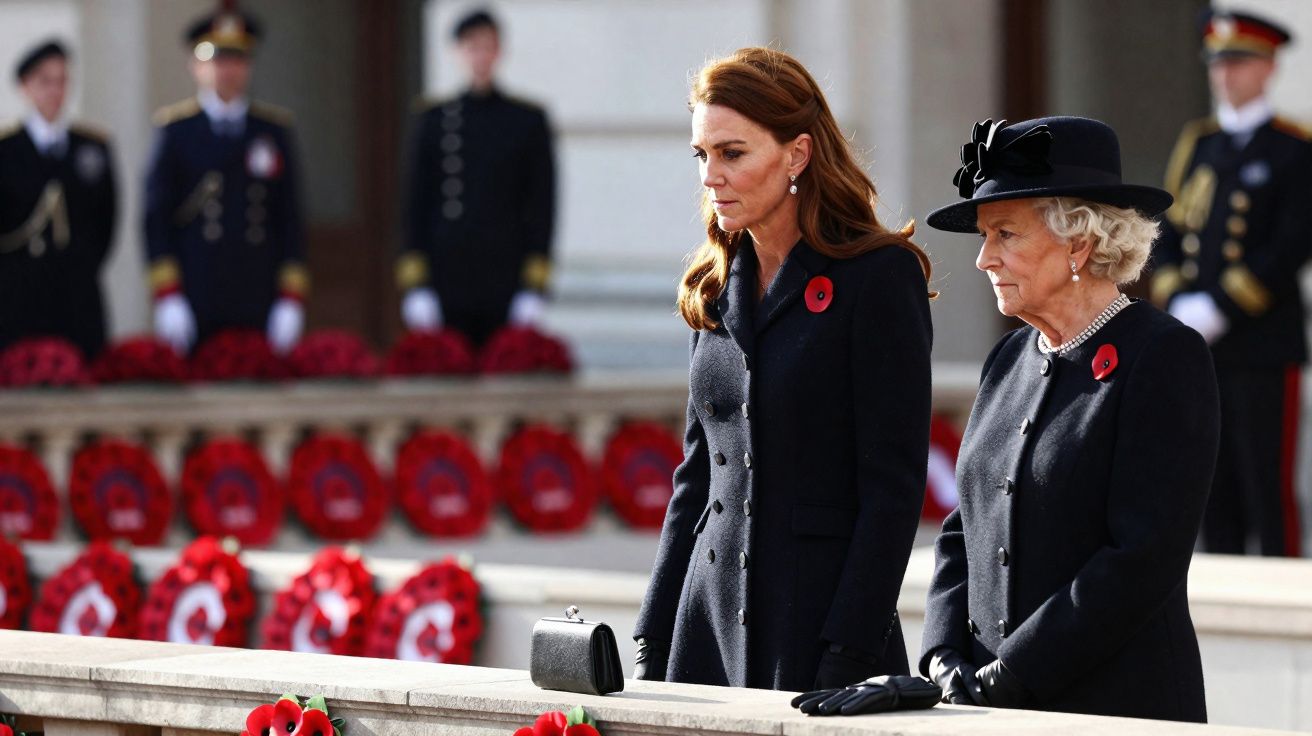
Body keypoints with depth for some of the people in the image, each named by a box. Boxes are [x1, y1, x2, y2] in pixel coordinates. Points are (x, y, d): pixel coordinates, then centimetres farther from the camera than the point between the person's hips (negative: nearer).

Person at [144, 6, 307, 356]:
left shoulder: (274, 129, 11)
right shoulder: (176, 130, 5)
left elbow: (289, 218, 11)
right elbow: (156, 218, 3)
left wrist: (291, 298, 3)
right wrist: (167, 297, -6)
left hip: (258, 303, 2)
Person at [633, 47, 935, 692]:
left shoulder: (881, 276, -6)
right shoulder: (717, 291, 13)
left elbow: (894, 488, -10)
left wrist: (847, 661, -16)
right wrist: (652, 649, 11)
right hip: (713, 622, 6)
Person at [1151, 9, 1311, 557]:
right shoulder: (1197, 144, 15)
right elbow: (1168, 233, 13)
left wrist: (1218, 309, -15)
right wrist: (1179, 305, -4)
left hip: (1264, 350, -5)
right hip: (1198, 348, 5)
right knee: (1214, 490, 6)